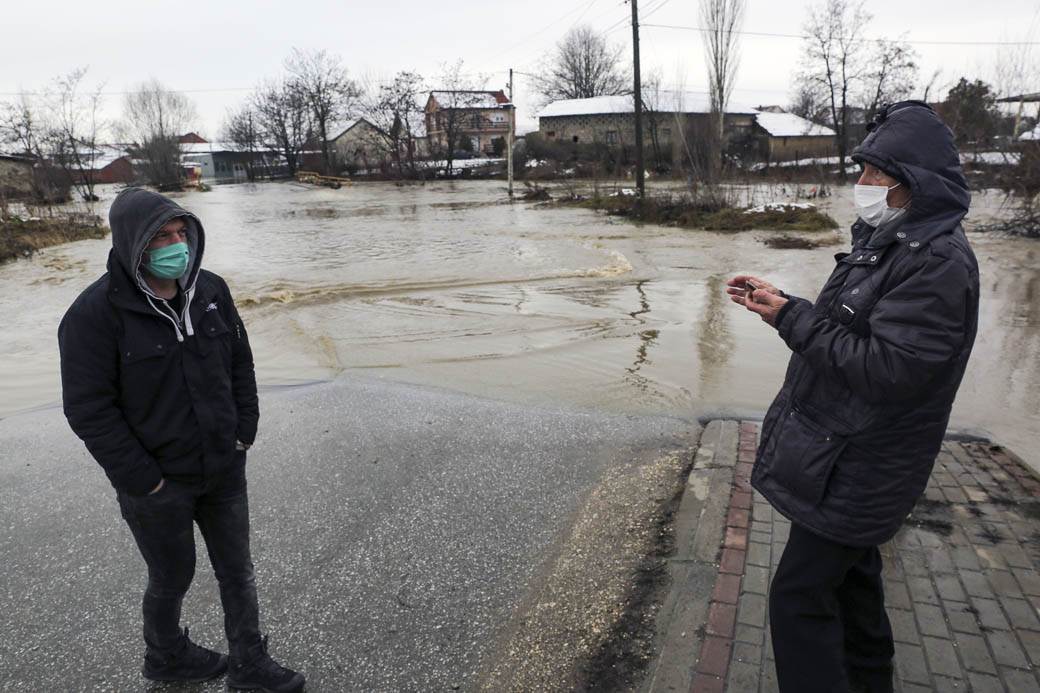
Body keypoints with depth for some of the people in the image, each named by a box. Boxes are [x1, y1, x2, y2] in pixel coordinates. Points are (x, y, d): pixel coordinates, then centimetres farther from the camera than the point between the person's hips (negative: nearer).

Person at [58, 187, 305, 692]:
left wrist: (244, 433, 1)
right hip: (158, 483, -4)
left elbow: (240, 363, 6)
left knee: (237, 571, 16)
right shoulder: (95, 313, -19)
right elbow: (89, 409, -17)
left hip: (223, 470, 4)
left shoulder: (210, 290, -4)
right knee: (172, 578, 18)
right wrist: (143, 479, -15)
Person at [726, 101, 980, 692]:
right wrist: (780, 303, -1)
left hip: (857, 468, -10)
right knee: (851, 573, 26)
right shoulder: (889, 240, 8)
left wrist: (792, 317, -25)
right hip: (850, 456, 10)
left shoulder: (939, 263, -23)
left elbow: (885, 370, -29)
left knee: (800, 595, -3)